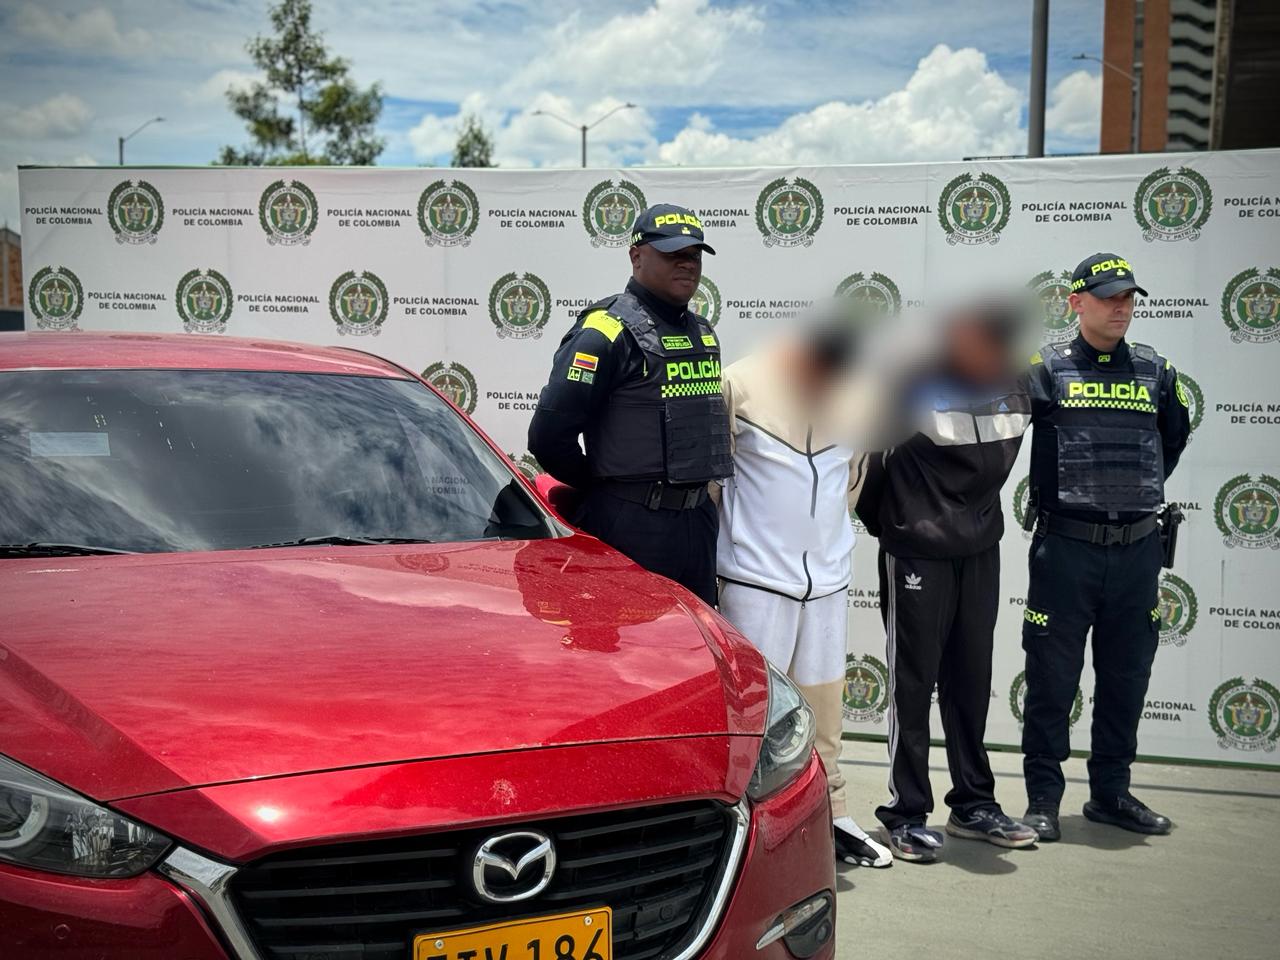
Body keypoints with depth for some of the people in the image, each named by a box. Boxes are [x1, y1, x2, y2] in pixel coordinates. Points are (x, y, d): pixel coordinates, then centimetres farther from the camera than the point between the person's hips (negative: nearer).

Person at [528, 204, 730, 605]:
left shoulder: (702, 332, 15)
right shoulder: (608, 330, -12)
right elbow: (549, 435, -18)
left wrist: (694, 493, 16)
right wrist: (600, 488, -3)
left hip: (698, 522, 8)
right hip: (632, 527, -8)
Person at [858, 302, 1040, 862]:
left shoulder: (1013, 390, 3)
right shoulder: (912, 386, -16)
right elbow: (869, 457, -8)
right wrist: (884, 523, 2)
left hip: (981, 551, 6)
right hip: (917, 555, -6)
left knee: (972, 681, 13)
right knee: (913, 683, 1)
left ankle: (973, 805, 26)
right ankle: (907, 814, 12)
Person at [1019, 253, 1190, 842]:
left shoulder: (1156, 373, 9)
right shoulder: (1046, 370, -2)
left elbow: (1175, 435, 24)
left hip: (1137, 550, 4)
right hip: (1065, 548, -4)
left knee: (1126, 677, 12)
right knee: (1052, 678, 2)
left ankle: (1111, 793, 26)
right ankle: (1043, 797, 13)